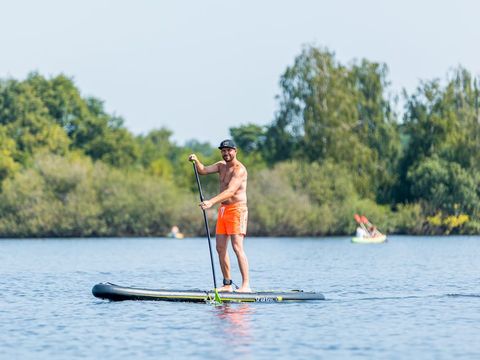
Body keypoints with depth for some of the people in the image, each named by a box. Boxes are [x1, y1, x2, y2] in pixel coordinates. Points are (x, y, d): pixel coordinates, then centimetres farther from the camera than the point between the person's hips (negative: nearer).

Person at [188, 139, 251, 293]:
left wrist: (211, 202, -37)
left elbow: (230, 191, -26)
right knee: (220, 248, 6)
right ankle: (227, 284, 13)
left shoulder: (239, 169, -14)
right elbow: (203, 170, 5)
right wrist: (196, 161, -16)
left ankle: (246, 285, -19)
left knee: (237, 247, -16)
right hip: (223, 210, 9)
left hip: (237, 209, -9)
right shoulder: (221, 165, 14)